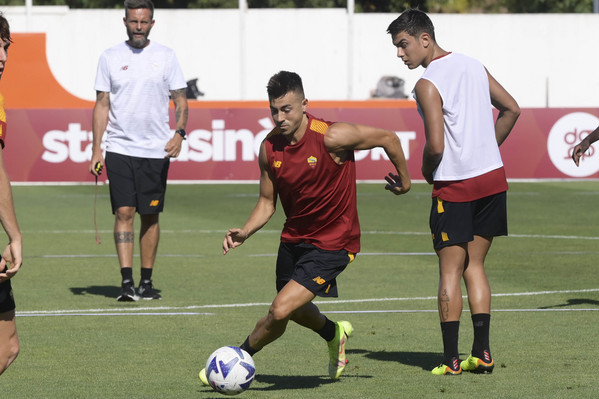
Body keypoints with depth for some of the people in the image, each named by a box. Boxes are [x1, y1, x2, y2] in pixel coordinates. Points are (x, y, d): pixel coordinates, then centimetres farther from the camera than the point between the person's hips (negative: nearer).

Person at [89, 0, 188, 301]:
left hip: (156, 151, 0)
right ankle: (126, 282, -12)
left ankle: (146, 281, 13)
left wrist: (179, 133, -11)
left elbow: (180, 101, 6)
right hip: (119, 149, 0)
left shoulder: (165, 57, 4)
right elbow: (102, 105, 7)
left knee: (150, 216, 4)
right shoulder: (110, 58, 5)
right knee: (123, 212, -9)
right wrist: (96, 149, 0)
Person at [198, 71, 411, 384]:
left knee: (280, 310, -18)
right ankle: (334, 334, 57)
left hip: (332, 243, -6)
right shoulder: (270, 147, -8)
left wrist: (404, 180, 5)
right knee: (297, 311, 25)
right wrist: (244, 232, -13)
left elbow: (389, 139, -10)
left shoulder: (332, 137, -24)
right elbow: (267, 202, 4)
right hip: (294, 238, 6)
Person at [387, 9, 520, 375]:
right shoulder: (473, 66, 8)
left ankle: (451, 359, 2)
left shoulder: (428, 85, -15)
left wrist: (427, 171, 0)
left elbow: (435, 146, -20)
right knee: (475, 266, 13)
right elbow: (512, 109, 16)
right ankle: (482, 352, 7)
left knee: (450, 271, 2)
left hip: (454, 186, -7)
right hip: (492, 177, 7)